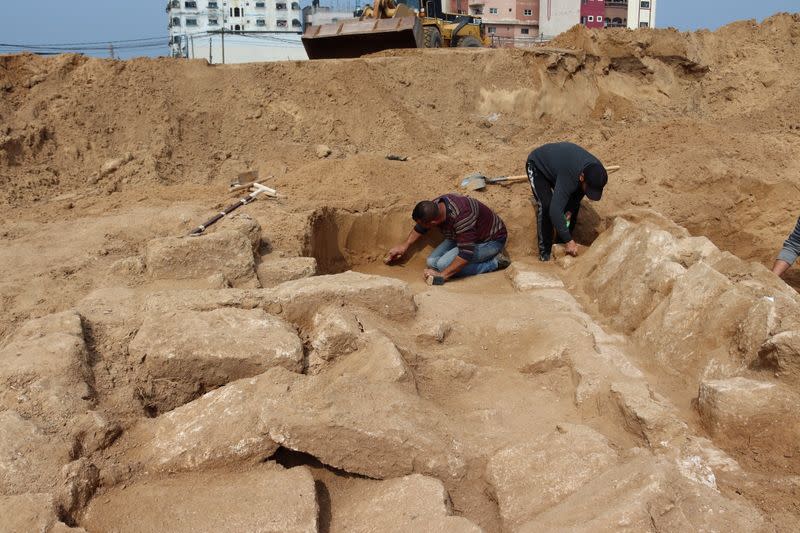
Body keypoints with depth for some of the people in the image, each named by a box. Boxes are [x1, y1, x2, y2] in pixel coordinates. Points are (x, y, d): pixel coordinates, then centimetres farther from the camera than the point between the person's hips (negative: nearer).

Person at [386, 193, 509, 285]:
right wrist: (405, 245, 9)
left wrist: (442, 276, -35)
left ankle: (495, 262, -12)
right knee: (432, 262, -4)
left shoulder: (461, 217, -39)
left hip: (492, 240, -9)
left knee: (444, 264, -24)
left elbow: (466, 254, -39)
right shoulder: (435, 206, -13)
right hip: (466, 236, 9)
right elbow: (420, 228, 10)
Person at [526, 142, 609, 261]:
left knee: (574, 204, -1)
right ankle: (544, 252, -11)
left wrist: (570, 210, -17)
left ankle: (562, 243, 14)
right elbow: (555, 210, -47)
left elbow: (579, 191, -4)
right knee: (546, 206, -22)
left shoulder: (595, 169, -24)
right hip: (537, 165, -7)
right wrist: (568, 241, -43)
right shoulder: (569, 176, -45)